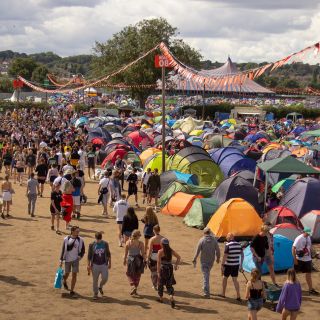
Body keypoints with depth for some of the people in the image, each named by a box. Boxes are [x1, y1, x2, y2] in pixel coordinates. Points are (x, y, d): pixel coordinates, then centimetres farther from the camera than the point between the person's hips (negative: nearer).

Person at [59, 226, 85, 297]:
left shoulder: (80, 240, -3)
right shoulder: (66, 239, -6)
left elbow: (83, 250, 8)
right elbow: (63, 250, -1)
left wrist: (80, 256, -9)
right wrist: (61, 260, -2)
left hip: (75, 260, 0)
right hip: (67, 259, 0)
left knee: (74, 275, -6)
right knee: (67, 274, 12)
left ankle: (72, 290, 2)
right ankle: (64, 282, 47)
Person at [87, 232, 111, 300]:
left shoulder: (105, 244, 0)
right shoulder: (92, 245, -5)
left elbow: (108, 254, 8)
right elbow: (89, 256, 0)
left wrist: (109, 263, 7)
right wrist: (89, 265, -4)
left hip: (104, 264, 1)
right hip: (95, 265, -1)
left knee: (105, 278, -7)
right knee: (95, 280, 5)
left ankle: (100, 287, 26)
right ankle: (95, 294, 20)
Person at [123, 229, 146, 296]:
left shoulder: (128, 242, -10)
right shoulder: (140, 243, -12)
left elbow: (126, 253, -3)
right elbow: (143, 253, -8)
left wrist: (124, 260, 10)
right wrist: (145, 261, 3)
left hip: (130, 259, 0)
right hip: (138, 259, 1)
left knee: (130, 274, 17)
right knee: (137, 275, 17)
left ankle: (133, 286, -4)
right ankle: (135, 290, 22)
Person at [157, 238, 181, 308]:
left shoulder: (160, 251, -12)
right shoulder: (171, 251, 3)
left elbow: (158, 262, -16)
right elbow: (178, 257, 5)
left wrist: (158, 272, -15)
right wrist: (176, 265, 13)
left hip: (163, 268, -4)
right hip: (170, 268, 4)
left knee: (160, 284, 17)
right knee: (169, 285, 9)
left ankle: (161, 298, 32)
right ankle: (171, 298, -13)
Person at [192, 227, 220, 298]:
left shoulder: (201, 240, -10)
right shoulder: (214, 240, -3)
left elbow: (197, 251, -10)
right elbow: (217, 250, 1)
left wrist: (194, 260, -3)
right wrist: (218, 258, 17)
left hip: (204, 261, -3)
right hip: (211, 260, 3)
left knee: (206, 276, 0)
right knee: (207, 274, 24)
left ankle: (206, 292, -4)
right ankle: (206, 289, 30)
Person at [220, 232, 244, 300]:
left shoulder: (228, 245, -15)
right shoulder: (238, 244, 4)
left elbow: (225, 256, -18)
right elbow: (242, 255, 8)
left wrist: (222, 265, -14)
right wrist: (241, 265, 15)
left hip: (228, 265, -5)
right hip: (236, 265, 5)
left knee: (225, 278, 15)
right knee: (235, 280, 8)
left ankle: (223, 293, 26)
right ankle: (238, 296, -1)